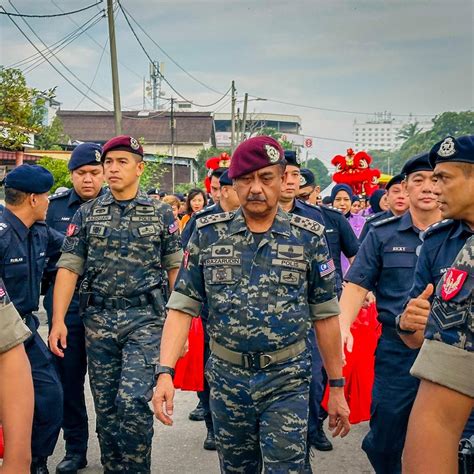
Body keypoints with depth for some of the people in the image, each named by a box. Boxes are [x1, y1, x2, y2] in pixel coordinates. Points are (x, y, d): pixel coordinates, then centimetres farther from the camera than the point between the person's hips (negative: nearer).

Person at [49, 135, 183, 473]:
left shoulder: (161, 213, 3)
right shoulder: (87, 214, 7)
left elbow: (175, 268, 4)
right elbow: (69, 268, 2)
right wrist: (58, 320, -7)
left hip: (145, 317, -2)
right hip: (98, 319, 3)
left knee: (133, 401, -13)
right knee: (105, 407, 10)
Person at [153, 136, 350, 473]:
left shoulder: (309, 237, -4)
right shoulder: (208, 234, -2)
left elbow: (325, 315, 0)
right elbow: (183, 307, -3)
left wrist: (336, 387, 3)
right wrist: (165, 372, -15)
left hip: (288, 382, -2)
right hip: (227, 380, 2)